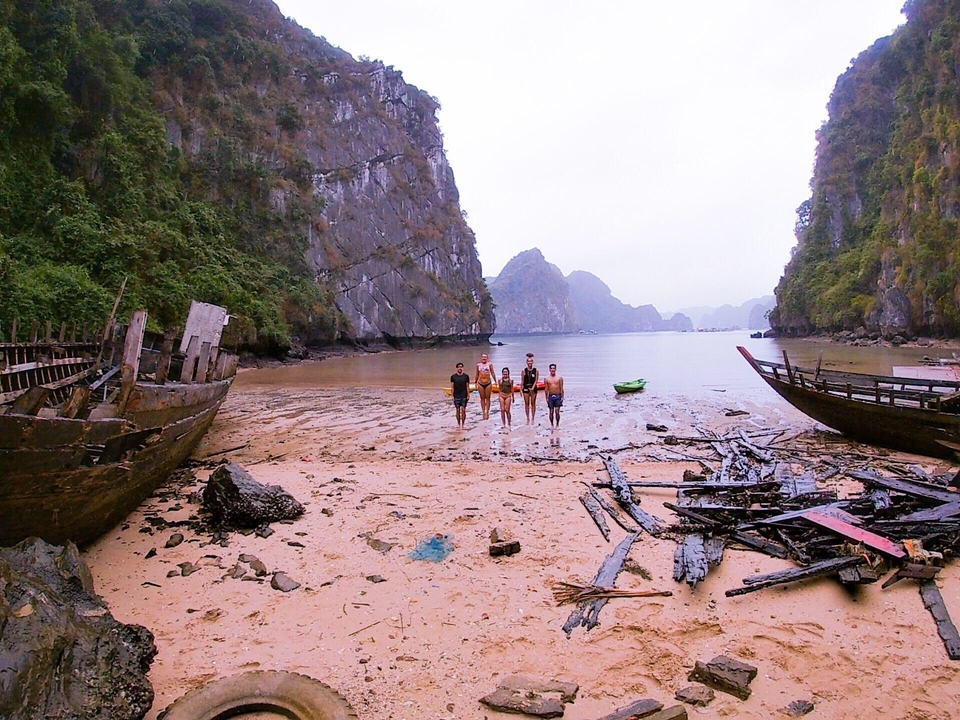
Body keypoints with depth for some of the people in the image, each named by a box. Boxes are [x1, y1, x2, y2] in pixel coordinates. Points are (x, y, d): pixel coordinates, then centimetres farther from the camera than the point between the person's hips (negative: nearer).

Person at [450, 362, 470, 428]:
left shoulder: (466, 376, 1)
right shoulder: (453, 376, 1)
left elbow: (467, 386, 4)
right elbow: (452, 387, 3)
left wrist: (468, 395, -1)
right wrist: (452, 396, -1)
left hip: (464, 396, -1)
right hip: (456, 396, 1)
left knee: (463, 410, -4)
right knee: (458, 410, 5)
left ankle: (463, 424, 5)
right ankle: (458, 424, 15)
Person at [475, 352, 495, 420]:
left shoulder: (489, 364, 2)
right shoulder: (478, 365, 8)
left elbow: (492, 373, 5)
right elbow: (477, 375, 15)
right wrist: (475, 382, 16)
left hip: (488, 383, -2)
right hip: (480, 384, 2)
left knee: (488, 398, 3)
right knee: (482, 398, 7)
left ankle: (487, 412, 9)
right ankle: (483, 413, 13)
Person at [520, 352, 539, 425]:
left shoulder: (536, 371, -1)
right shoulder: (524, 371, 2)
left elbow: (536, 380, -6)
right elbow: (522, 381, 4)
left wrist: (533, 388, -19)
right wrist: (521, 390, 0)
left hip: (533, 388, -1)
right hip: (526, 388, 1)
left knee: (533, 404, 3)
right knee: (526, 404, 4)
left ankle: (532, 419, 11)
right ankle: (528, 419, 12)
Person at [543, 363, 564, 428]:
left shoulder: (559, 378, 1)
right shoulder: (546, 378, 3)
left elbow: (561, 388, 1)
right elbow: (546, 389, 4)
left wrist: (562, 397, -4)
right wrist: (546, 398, 0)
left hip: (558, 396, -1)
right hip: (550, 396, 1)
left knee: (557, 411, -3)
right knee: (551, 412, 5)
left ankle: (557, 425, 9)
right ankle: (551, 425, 15)